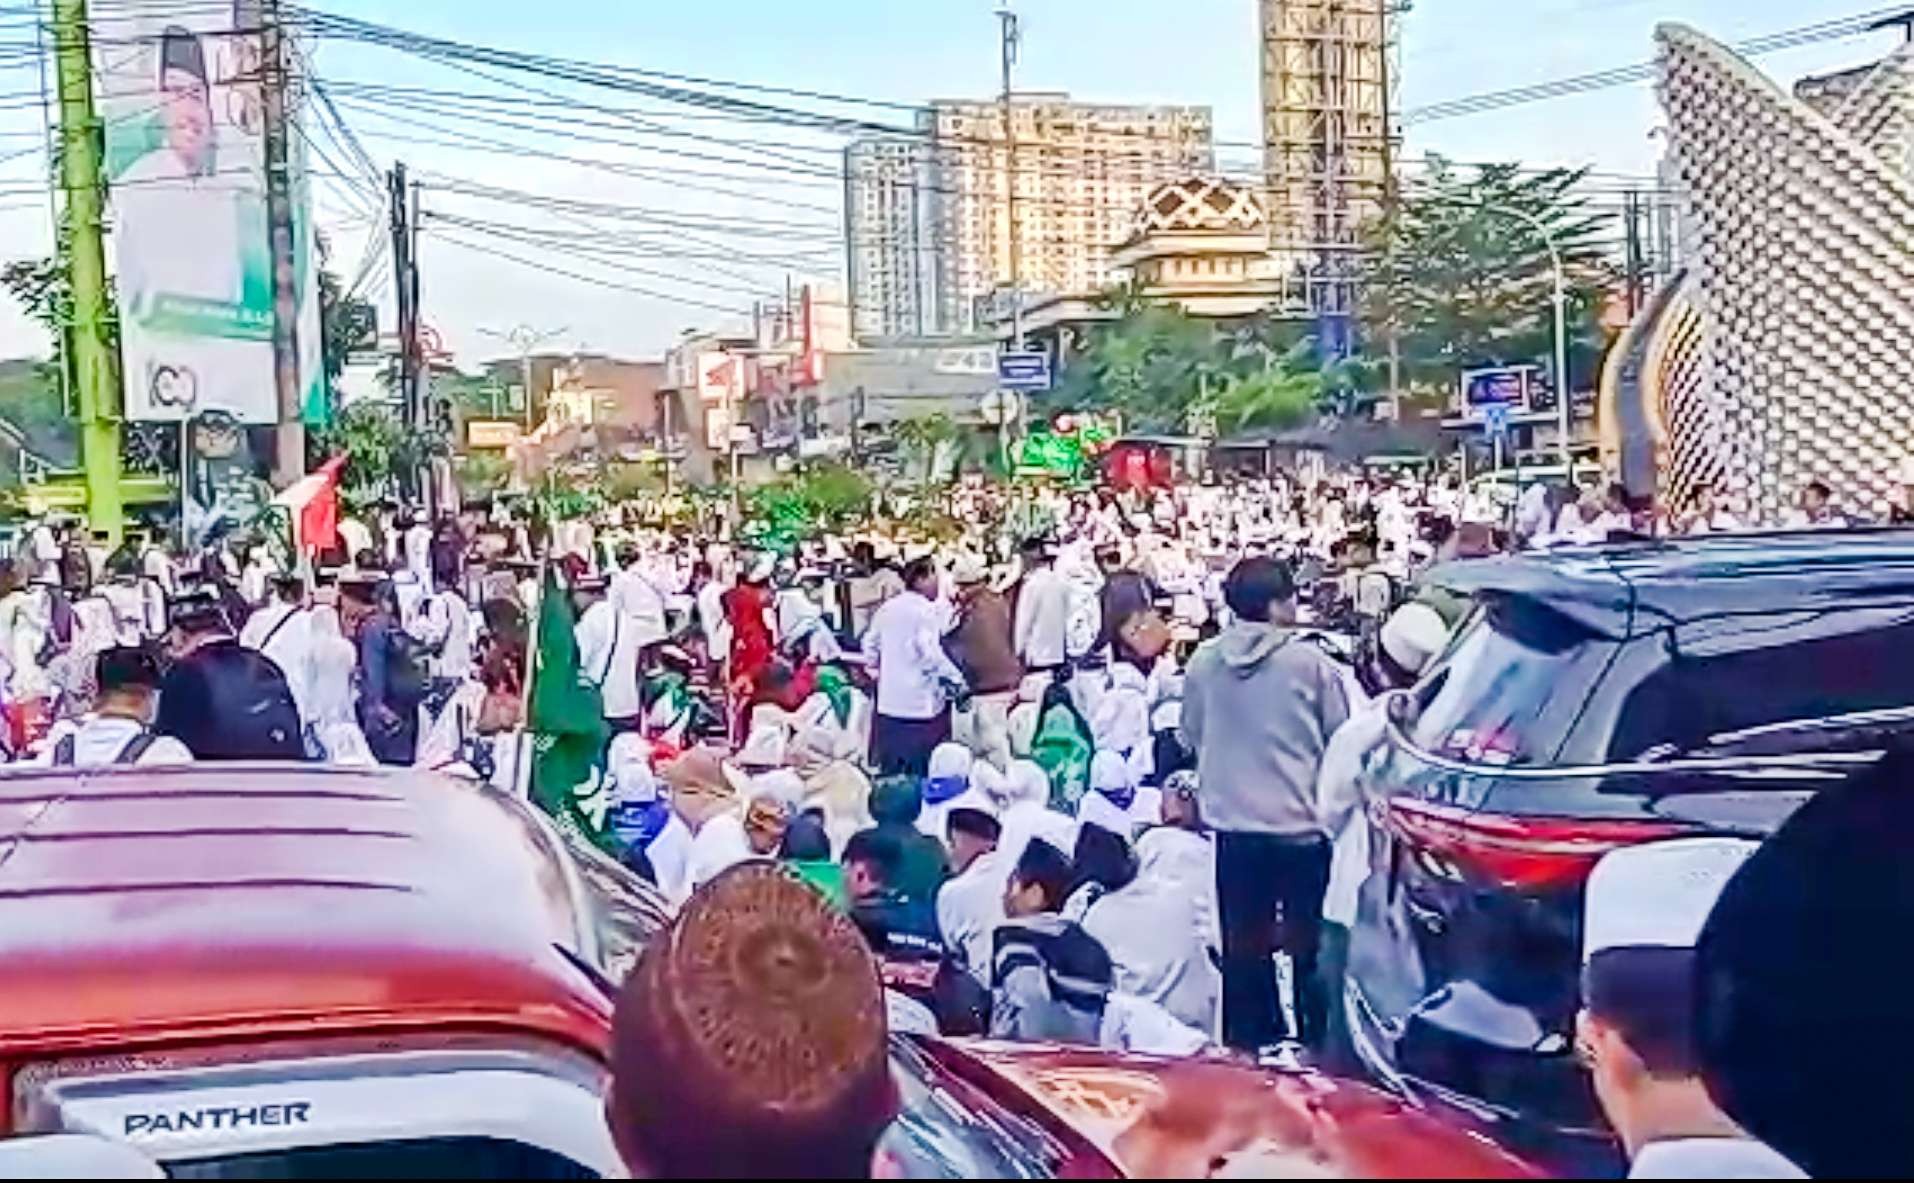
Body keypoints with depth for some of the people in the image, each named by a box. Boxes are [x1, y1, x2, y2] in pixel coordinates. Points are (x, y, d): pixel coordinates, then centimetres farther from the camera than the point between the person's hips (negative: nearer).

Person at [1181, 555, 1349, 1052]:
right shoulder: (1310, 662, -13)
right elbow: (1340, 739, -3)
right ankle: (1316, 1042, 19)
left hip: (1234, 825, 3)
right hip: (1301, 825, -3)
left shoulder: (1202, 663, -3)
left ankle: (1246, 1044, 24)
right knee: (1309, 945, 11)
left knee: (1243, 948, 14)